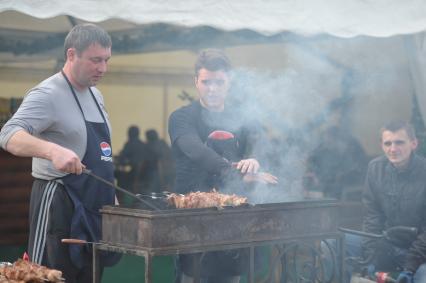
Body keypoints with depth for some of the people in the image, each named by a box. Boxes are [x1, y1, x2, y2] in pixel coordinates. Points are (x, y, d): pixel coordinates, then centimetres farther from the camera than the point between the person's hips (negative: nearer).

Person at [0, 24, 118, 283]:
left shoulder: (96, 96, 15)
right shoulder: (48, 94, -12)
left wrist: (110, 194, 17)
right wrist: (53, 150, -41)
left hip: (95, 208, 8)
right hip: (59, 206, -8)